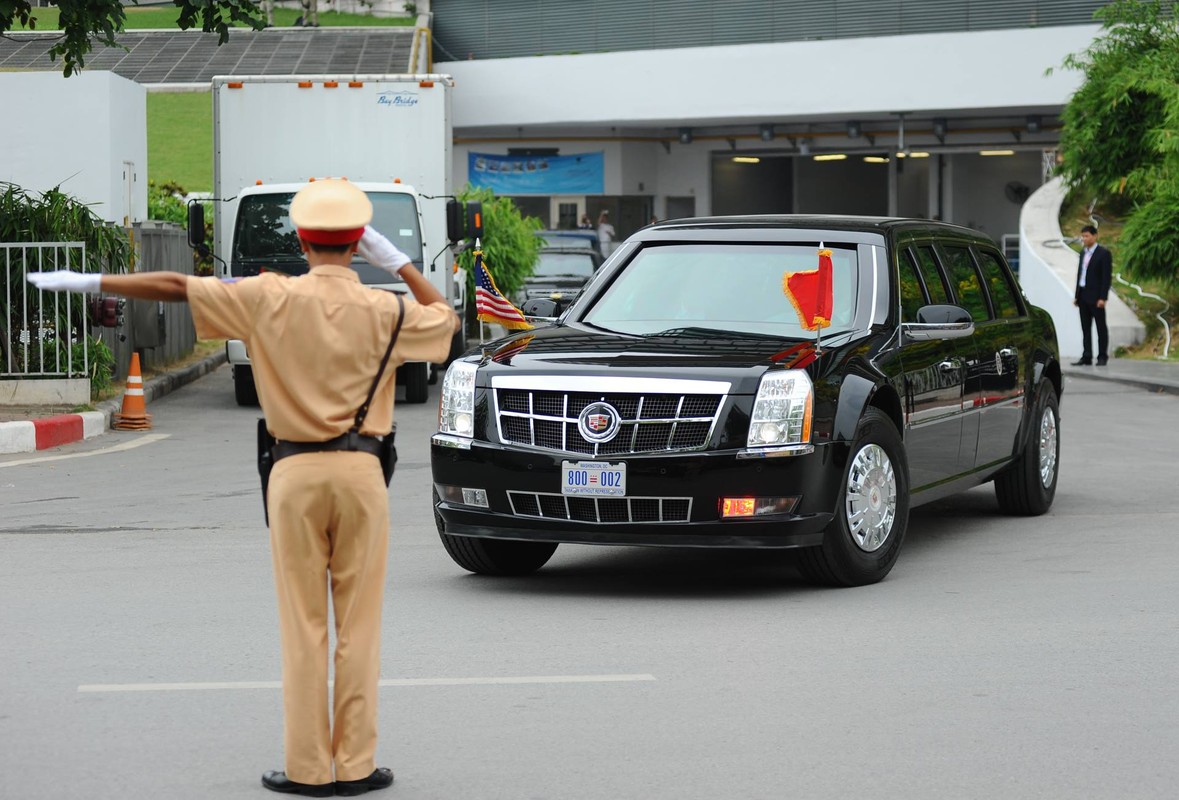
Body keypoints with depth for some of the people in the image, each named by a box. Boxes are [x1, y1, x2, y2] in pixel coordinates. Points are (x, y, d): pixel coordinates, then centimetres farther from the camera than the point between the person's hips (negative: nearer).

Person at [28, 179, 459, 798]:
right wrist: (396, 262, 12)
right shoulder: (384, 310, -2)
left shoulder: (271, 298, -4)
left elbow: (176, 287, -2)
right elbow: (445, 319, 17)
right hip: (361, 469, 0)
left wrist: (90, 282, 7)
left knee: (304, 626, 4)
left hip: (296, 469, 0)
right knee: (358, 626, 5)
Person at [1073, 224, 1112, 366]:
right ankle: (1086, 357, 9)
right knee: (1085, 328, 7)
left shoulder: (1103, 253, -7)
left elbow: (1107, 277, -11)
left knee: (1101, 327, 0)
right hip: (1083, 296, 7)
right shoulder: (1083, 253, 14)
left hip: (1096, 297, -7)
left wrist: (1103, 298, -17)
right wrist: (1077, 296, 12)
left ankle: (1102, 357, 4)